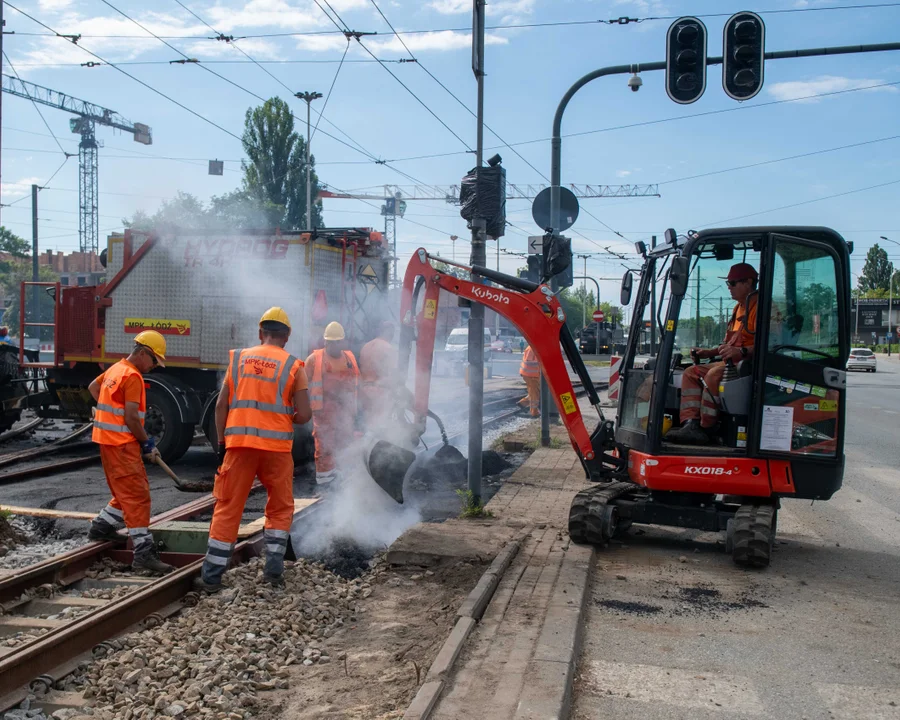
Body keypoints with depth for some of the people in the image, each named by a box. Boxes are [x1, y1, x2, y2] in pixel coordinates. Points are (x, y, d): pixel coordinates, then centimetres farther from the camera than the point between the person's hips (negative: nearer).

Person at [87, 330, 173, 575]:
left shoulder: (116, 369, 13)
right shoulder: (133, 376, -17)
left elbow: (93, 387, 31)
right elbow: (132, 418, -20)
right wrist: (148, 443, -9)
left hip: (109, 440, 10)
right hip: (121, 443, -10)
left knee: (127, 491, 21)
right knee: (137, 496, -12)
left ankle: (101, 527, 32)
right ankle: (144, 552, -14)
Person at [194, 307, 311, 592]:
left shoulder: (239, 358, 8)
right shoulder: (293, 366, 2)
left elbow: (221, 405, 5)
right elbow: (304, 414, -3)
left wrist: (221, 443, 10)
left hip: (239, 443, 1)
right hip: (276, 445, -1)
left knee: (227, 507, 8)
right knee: (281, 508, 16)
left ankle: (211, 576, 9)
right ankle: (273, 569, 11)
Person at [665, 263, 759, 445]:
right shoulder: (739, 308, 23)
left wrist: (742, 351, -39)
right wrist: (707, 353, 16)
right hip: (733, 362, 11)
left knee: (714, 374, -32)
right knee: (692, 373, 1)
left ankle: (704, 429, -26)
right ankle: (691, 424, -15)